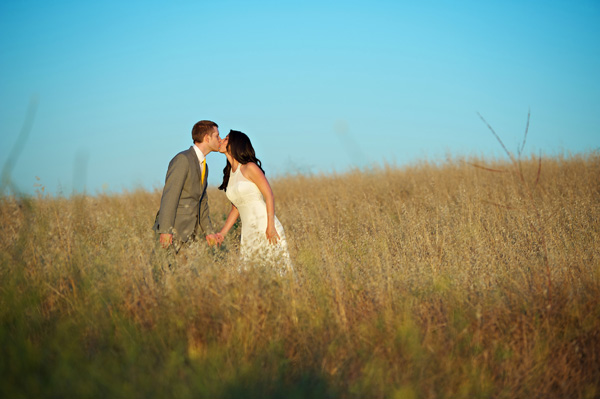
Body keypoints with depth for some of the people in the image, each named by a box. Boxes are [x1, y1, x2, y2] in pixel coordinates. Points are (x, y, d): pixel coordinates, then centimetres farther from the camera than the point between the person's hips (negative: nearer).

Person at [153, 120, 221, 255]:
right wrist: (165, 230, -25)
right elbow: (169, 195, -19)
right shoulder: (182, 159, -11)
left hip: (190, 232, 8)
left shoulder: (203, 166, 19)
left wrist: (208, 231, 25)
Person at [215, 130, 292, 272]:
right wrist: (222, 233, 10)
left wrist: (270, 226, -19)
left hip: (265, 229, -7)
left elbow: (269, 196, -10)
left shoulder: (250, 167, -6)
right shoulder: (229, 173, 15)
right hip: (248, 233, 7)